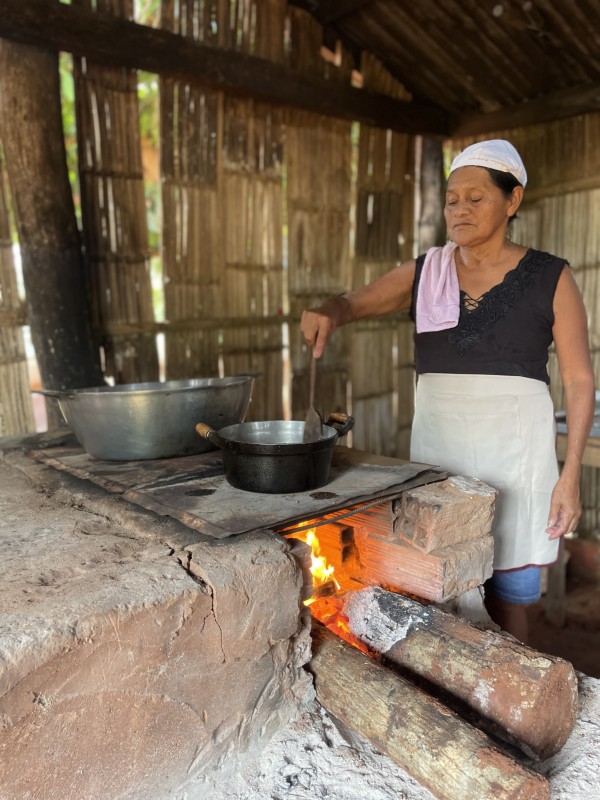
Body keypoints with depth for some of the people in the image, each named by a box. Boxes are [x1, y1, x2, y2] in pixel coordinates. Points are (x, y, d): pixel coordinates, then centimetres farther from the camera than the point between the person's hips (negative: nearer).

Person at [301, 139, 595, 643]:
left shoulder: (550, 278, -1)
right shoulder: (423, 275, 6)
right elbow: (353, 303, -2)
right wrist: (327, 312, -26)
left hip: (513, 455, -2)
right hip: (436, 450, 2)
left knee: (507, 600, 6)